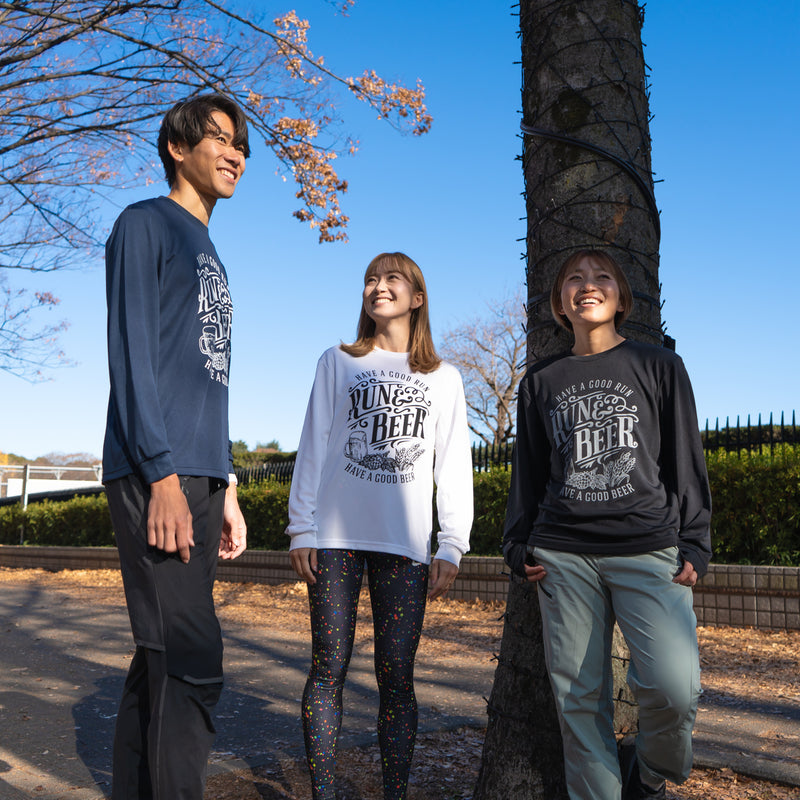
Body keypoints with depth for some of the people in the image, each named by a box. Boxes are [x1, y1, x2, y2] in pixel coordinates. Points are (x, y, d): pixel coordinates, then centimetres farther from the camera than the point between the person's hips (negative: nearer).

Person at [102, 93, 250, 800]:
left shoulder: (211, 257, 24)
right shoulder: (145, 224, 1)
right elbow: (131, 356, -10)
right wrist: (163, 476, -18)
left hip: (200, 478, 8)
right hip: (157, 474, -8)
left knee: (163, 660, 10)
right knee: (191, 663, -11)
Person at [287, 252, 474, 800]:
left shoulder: (444, 379, 12)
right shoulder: (338, 363, 11)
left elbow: (454, 466, 8)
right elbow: (313, 448, 7)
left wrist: (452, 546, 0)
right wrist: (301, 529, 0)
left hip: (405, 544, 0)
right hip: (336, 537, 0)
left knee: (397, 677, 1)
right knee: (329, 669, 2)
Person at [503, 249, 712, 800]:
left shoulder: (659, 367, 9)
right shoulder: (541, 381, 14)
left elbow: (686, 460, 8)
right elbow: (528, 472, 18)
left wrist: (694, 543, 1)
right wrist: (519, 544, 10)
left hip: (650, 548, -2)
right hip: (564, 556, 2)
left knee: (674, 685, -15)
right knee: (579, 697, 1)